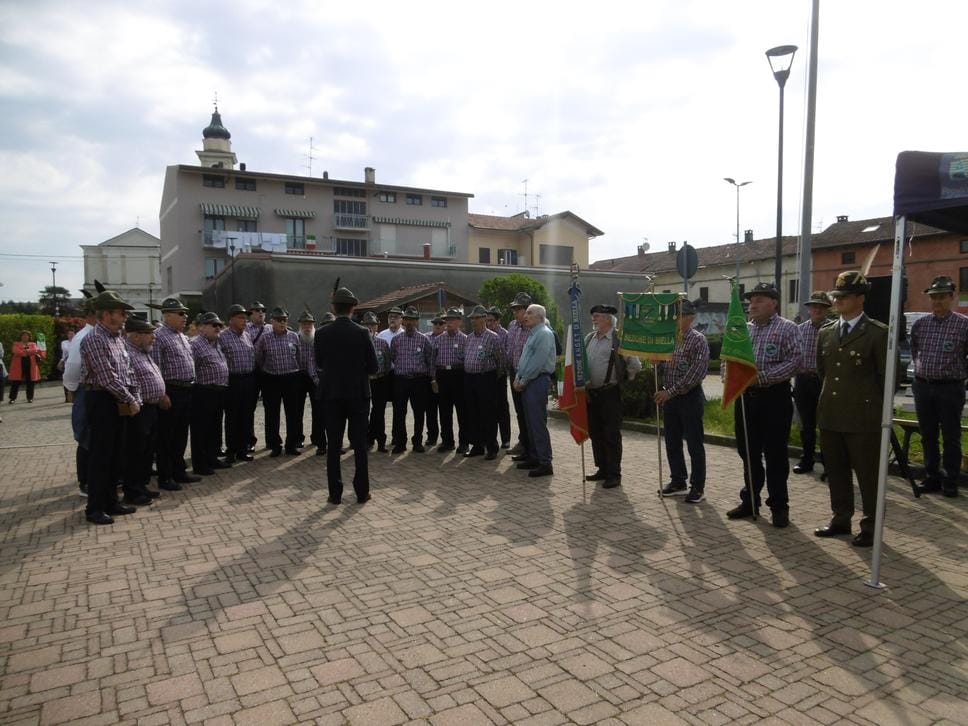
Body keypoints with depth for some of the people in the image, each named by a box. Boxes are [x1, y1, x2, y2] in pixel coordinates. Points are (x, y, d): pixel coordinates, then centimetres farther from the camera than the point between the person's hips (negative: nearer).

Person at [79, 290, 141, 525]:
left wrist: (135, 398, 2)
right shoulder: (94, 339, -15)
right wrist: (130, 400, -12)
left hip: (120, 403, 9)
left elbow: (128, 372, 14)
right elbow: (107, 378, -19)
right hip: (102, 402, -9)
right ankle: (94, 508, 7)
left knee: (115, 455, 14)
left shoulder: (118, 339, 13)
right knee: (100, 456, -2)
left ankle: (111, 501, 24)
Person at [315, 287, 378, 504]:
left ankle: (335, 493, 10)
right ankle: (362, 492, 11)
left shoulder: (322, 334, -4)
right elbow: (373, 367, -4)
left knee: (334, 445, 7)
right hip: (358, 394, -1)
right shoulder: (362, 333, -8)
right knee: (360, 444, 7)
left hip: (332, 394, 1)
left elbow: (319, 363, 8)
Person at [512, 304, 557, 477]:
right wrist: (518, 378, 7)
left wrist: (523, 381, -13)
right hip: (526, 383, 10)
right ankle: (534, 457, 22)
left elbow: (537, 362, -18)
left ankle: (545, 463, -6)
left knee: (538, 423, -9)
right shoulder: (533, 334, 19)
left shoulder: (544, 334, -11)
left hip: (537, 381, -10)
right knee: (530, 422, 13)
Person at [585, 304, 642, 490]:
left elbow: (635, 366, -6)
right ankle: (602, 470, 26)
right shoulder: (589, 338, 10)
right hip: (591, 393, 7)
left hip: (610, 393, -7)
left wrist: (623, 380, 3)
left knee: (611, 435, 0)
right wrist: (583, 380, 8)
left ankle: (614, 474, 9)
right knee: (595, 433, 13)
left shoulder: (620, 340, -9)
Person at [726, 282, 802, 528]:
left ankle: (779, 506, 15)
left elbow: (794, 361, -14)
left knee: (775, 455, 2)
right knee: (748, 453, 12)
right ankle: (749, 501, 24)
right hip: (745, 397, 5)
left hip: (774, 398, -5)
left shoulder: (787, 328, -3)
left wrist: (761, 376, -19)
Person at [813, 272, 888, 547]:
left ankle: (870, 528, 16)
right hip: (830, 415, 6)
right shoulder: (825, 333, 11)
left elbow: (886, 376, -3)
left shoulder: (877, 333, -7)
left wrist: (877, 408, 3)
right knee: (835, 472, 14)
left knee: (868, 475, 4)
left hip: (863, 417, -6)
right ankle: (840, 520, 27)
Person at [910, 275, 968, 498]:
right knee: (928, 437, 10)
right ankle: (931, 478, 20)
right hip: (923, 386, 4)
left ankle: (950, 482, 10)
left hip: (950, 388, -4)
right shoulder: (920, 324, 7)